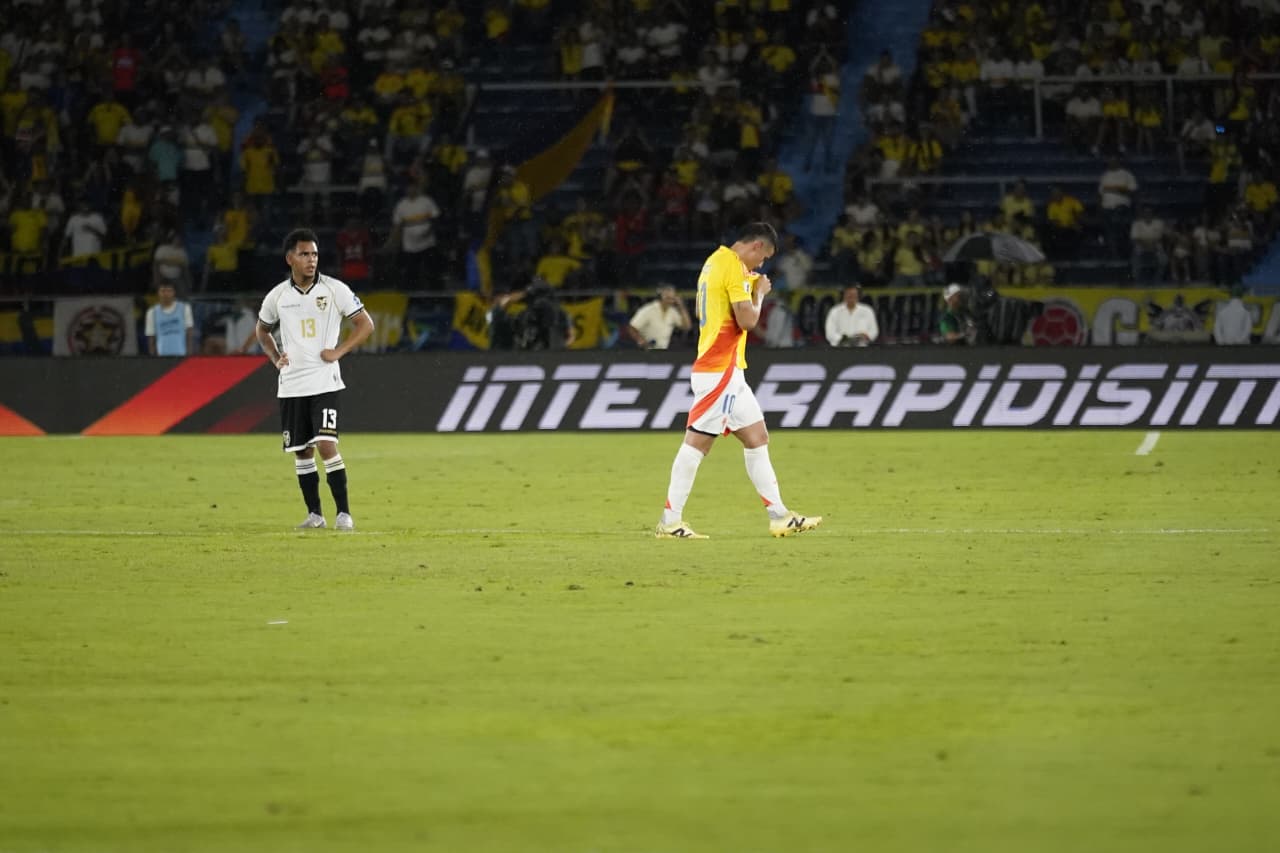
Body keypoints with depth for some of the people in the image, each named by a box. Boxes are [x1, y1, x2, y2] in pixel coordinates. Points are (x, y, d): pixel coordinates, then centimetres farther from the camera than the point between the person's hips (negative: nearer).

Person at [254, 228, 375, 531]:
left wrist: (339, 351, -9)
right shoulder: (277, 296, 4)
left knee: (326, 445, -15)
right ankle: (314, 514, 18)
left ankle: (344, 513, -9)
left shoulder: (335, 290, -4)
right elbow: (262, 330, 23)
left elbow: (366, 324, 1)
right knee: (301, 452, 7)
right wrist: (275, 357, 6)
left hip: (324, 381, -3)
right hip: (291, 385, 3)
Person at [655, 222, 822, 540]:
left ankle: (779, 516, 11)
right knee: (698, 441, -8)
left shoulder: (716, 262, 16)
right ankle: (670, 521, -7)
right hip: (720, 370, -10)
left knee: (757, 437, 10)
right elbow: (747, 319, -17)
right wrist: (759, 293, 0)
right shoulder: (734, 267, -13)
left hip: (727, 371, 10)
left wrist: (753, 286, 13)